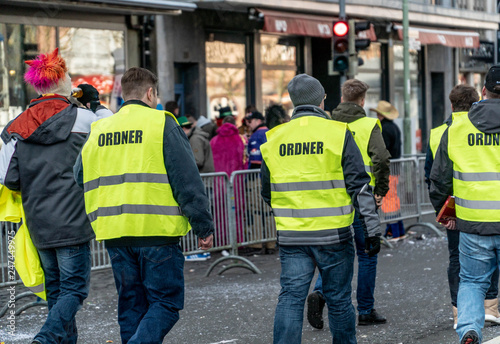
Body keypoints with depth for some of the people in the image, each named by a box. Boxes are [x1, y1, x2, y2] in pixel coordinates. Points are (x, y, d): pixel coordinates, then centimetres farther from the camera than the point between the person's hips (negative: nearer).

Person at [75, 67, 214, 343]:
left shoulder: (98, 131, 13)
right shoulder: (161, 124, -4)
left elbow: (80, 181, 16)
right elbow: (188, 181, -8)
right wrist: (203, 227, -3)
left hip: (114, 235, 5)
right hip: (157, 231, -5)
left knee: (131, 305, 14)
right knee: (165, 302, 1)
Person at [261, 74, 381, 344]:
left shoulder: (274, 139, 5)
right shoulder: (338, 134, -5)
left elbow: (267, 193, 14)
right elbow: (360, 187, -7)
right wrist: (372, 230, -4)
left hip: (290, 237, 2)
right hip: (333, 234, -2)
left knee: (290, 298, 4)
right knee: (338, 299, 10)